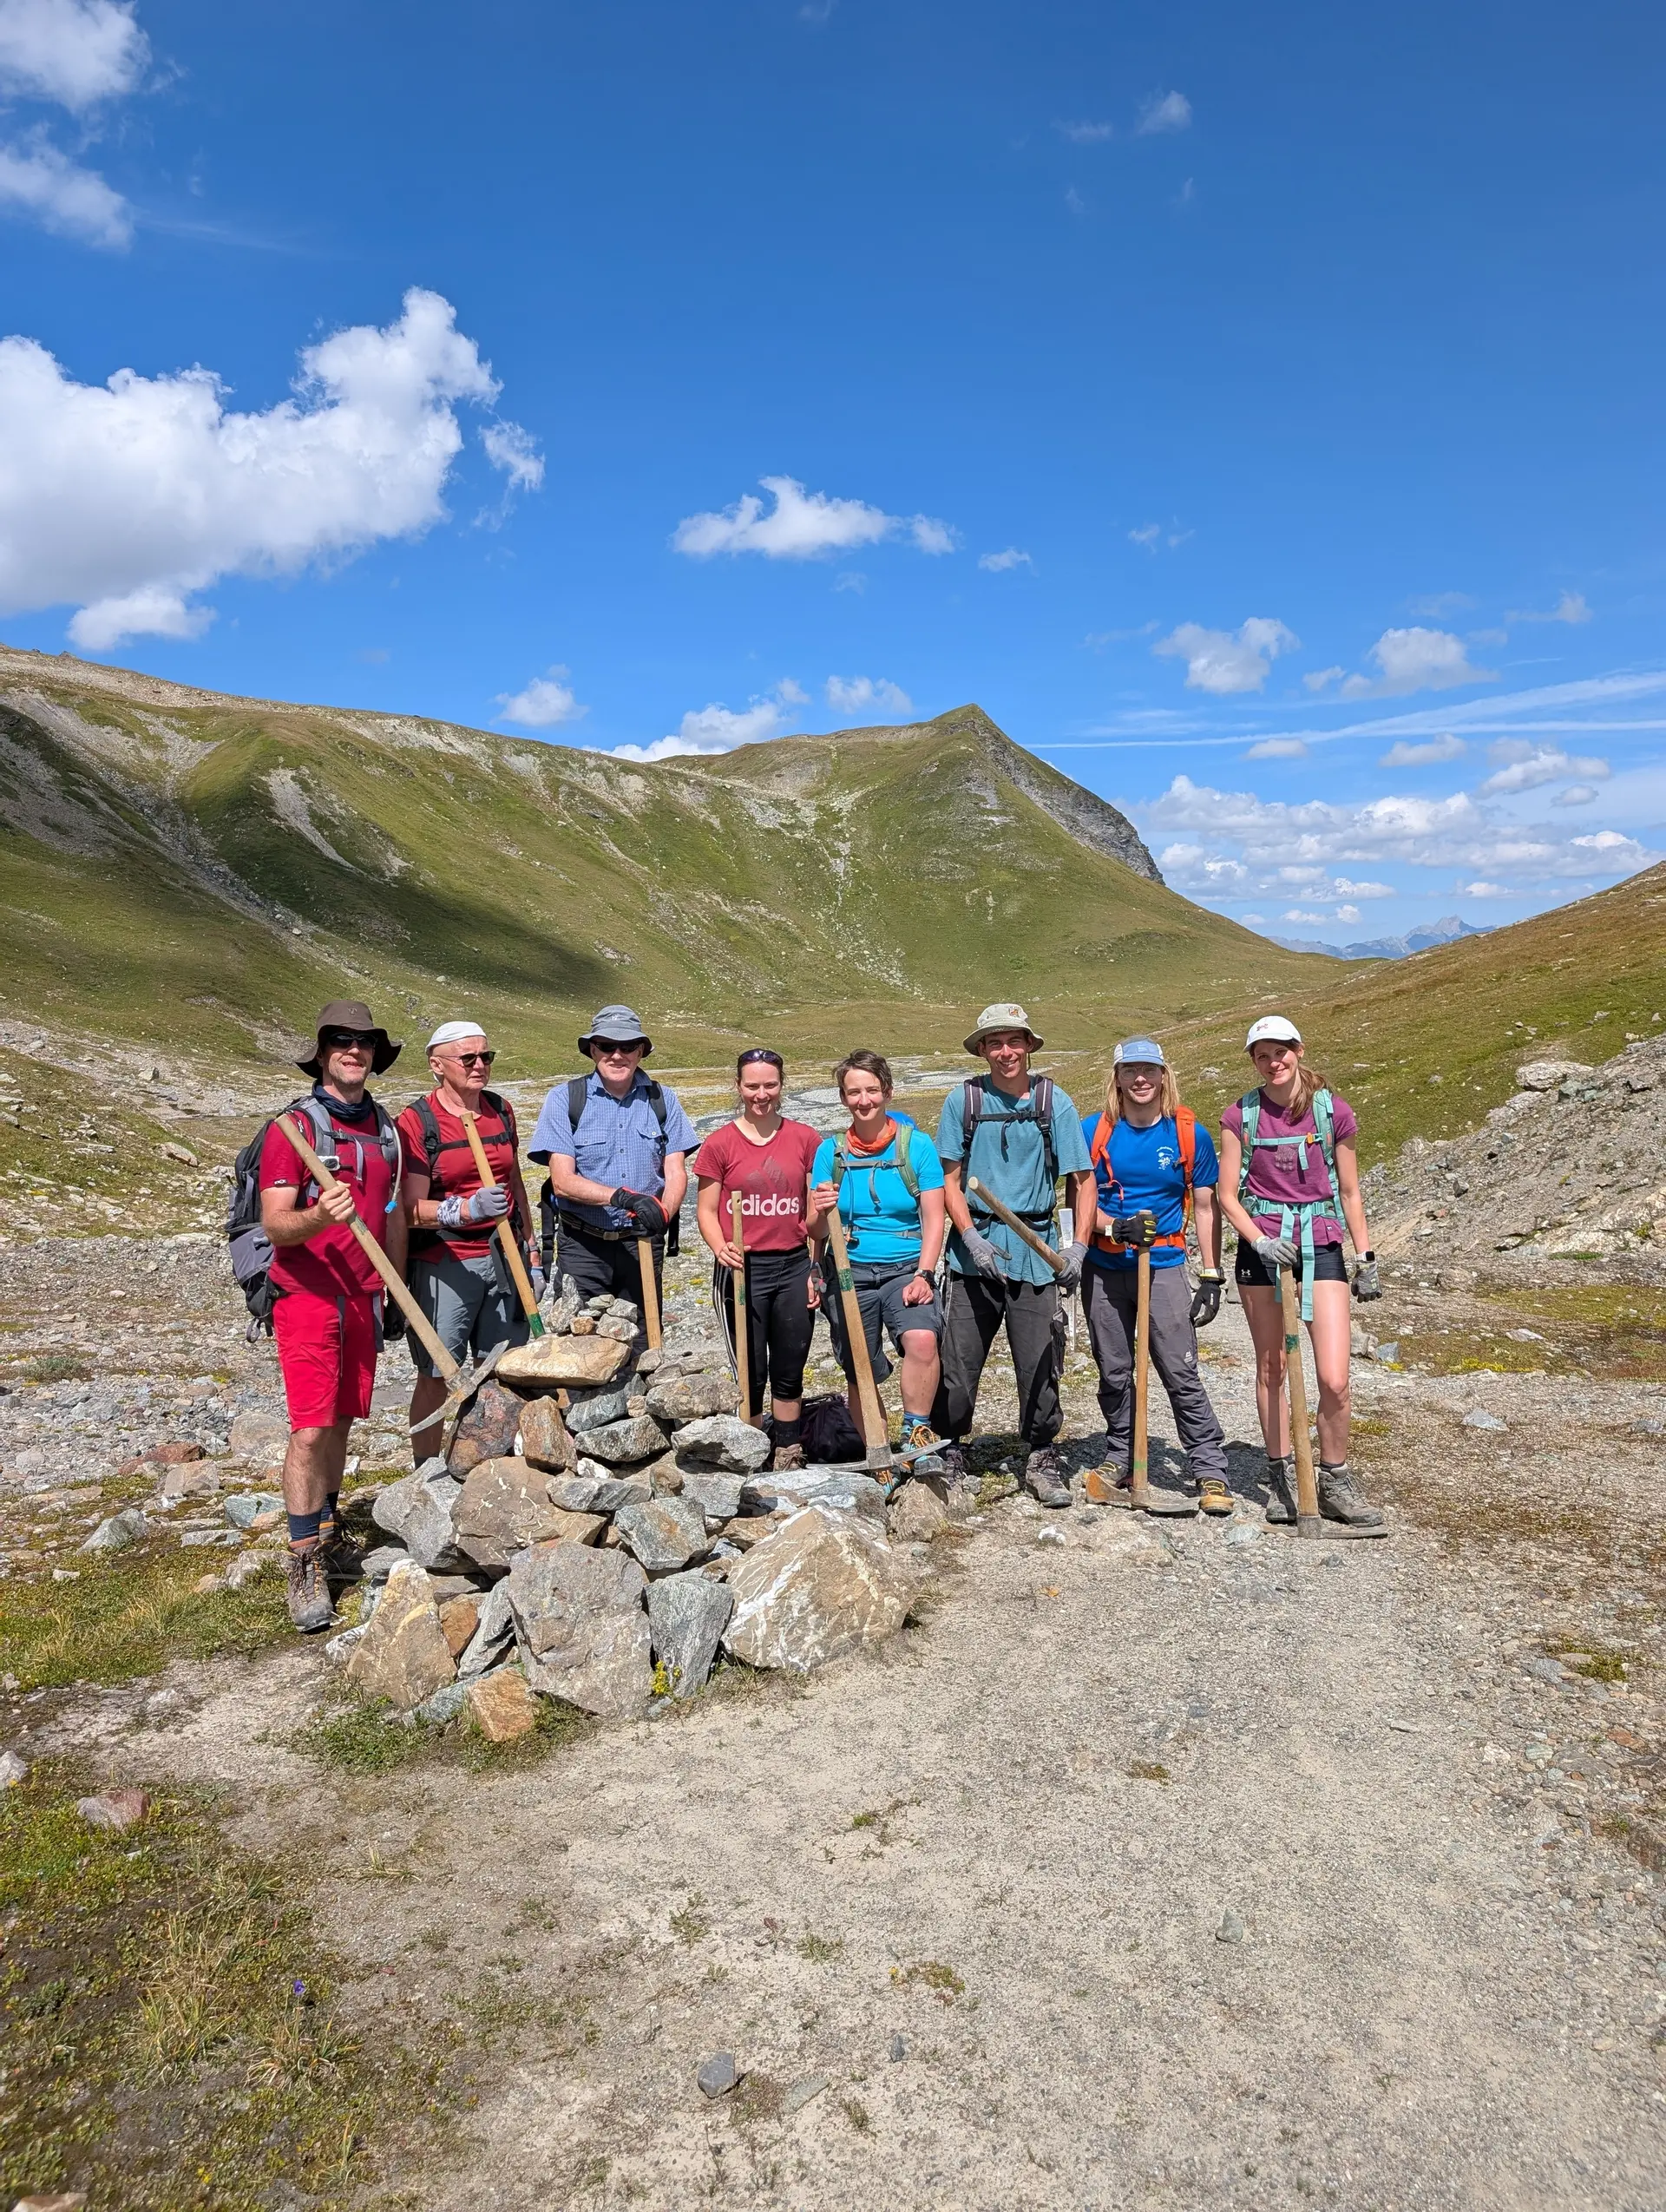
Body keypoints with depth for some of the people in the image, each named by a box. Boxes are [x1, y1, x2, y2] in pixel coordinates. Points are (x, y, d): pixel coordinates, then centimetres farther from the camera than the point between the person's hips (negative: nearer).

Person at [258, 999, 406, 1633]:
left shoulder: (386, 1130, 10)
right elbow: (274, 1224, -15)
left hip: (363, 1297, 5)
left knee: (341, 1420, 11)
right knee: (311, 1428, -8)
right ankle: (306, 1566, -1)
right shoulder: (293, 1127, -9)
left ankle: (327, 1530, 26)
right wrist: (317, 1218, -36)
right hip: (307, 1295, -5)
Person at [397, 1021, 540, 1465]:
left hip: (503, 1257, 5)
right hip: (445, 1264, -5)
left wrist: (531, 1254, 17)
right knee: (436, 1375, 2)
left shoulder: (502, 1110, 10)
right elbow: (412, 1210, -13)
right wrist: (468, 1209, -30)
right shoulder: (416, 1121, -8)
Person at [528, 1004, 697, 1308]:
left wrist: (663, 1212, -23)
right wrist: (623, 1197, -26)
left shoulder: (662, 1100, 5)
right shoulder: (565, 1099, -2)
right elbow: (563, 1181, -10)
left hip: (644, 1244, 2)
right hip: (583, 1245, -2)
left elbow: (676, 1173, -1)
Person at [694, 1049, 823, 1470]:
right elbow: (706, 1210, 1)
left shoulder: (804, 1138, 4)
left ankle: (789, 1458, 25)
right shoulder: (719, 1144, -2)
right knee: (751, 1373, 5)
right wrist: (720, 1247, -18)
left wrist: (817, 1268, 4)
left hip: (794, 1266, 2)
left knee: (789, 1372, 12)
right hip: (742, 1268, -2)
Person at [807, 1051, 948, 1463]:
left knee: (922, 1339, -28)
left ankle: (916, 1433, -8)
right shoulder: (830, 1152, 5)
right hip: (850, 1273, 2)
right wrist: (821, 1211, -18)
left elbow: (933, 1219, -2)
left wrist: (923, 1274, -15)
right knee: (860, 1375, 6)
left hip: (905, 1269, -2)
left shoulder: (916, 1145, 0)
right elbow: (815, 1232, 5)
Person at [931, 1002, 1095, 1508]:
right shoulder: (963, 1100, 3)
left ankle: (1040, 1459, 19)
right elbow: (949, 1180, 3)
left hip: (1036, 1248, 0)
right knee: (959, 1358, 5)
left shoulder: (1053, 1101, 3)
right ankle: (949, 1451, 22)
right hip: (975, 1245, 0)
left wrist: (1078, 1247, -6)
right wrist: (973, 1238, -10)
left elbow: (1082, 1178, 4)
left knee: (1040, 1361, 3)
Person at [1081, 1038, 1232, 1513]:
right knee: (1113, 1374, 11)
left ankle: (1209, 1471, 2)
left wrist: (1212, 1277, -1)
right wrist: (1116, 1227, -17)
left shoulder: (1190, 1133, -1)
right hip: (1104, 1269, 2)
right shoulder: (1094, 1132, 0)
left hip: (1164, 1267, -2)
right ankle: (1120, 1461, 26)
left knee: (1181, 1373, -6)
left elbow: (1205, 1207, 4)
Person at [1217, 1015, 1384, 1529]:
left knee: (1334, 1380, -7)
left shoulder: (1334, 1112, -1)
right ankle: (1280, 1478, 25)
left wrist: (1367, 1261, 7)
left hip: (1321, 1247, 0)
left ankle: (1335, 1485, 12)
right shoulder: (1241, 1116, 0)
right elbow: (1227, 1195, -1)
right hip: (1261, 1246, 1)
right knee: (1271, 1370, 10)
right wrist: (1261, 1241, -16)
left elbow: (1349, 1193, 7)